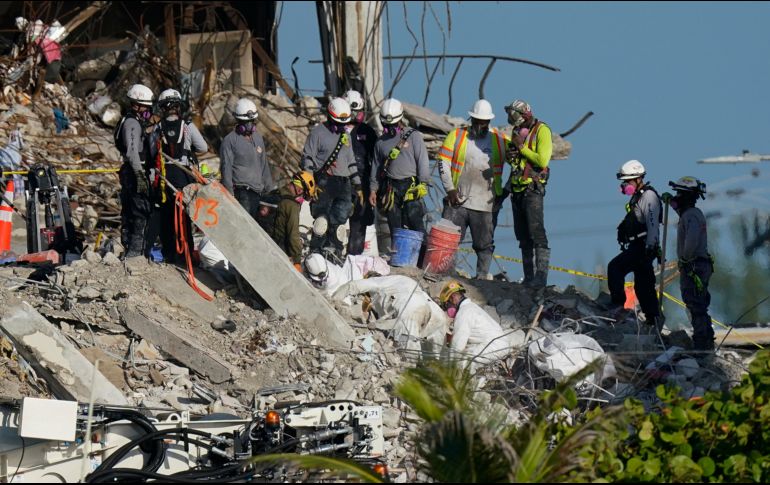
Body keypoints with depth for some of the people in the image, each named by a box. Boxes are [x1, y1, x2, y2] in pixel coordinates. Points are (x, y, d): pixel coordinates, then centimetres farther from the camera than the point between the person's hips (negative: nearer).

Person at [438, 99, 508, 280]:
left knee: (484, 244, 4)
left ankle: (483, 275, 11)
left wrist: (503, 191, 8)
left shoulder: (499, 140, 8)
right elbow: (443, 162, 2)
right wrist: (450, 189, -6)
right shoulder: (457, 136, 6)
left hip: (485, 204, 1)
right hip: (457, 201, -1)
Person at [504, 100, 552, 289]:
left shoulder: (541, 131, -8)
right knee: (523, 236, 8)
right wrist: (509, 156, 4)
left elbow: (543, 160, -18)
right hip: (517, 189, 8)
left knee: (536, 232, -14)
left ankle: (541, 276, -18)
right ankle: (529, 277, 11)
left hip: (533, 189, -8)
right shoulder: (518, 131, 15)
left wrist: (522, 147, -14)